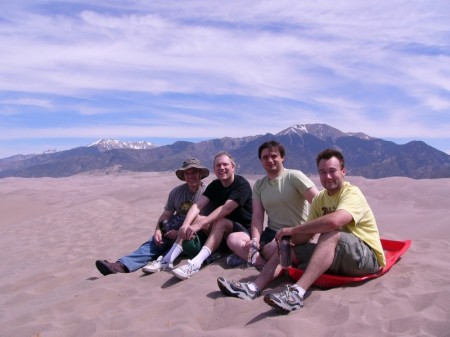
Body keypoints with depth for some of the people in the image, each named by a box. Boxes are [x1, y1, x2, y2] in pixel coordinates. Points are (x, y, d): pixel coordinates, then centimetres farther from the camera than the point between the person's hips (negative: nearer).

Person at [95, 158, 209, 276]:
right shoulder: (176, 192, 7)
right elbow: (165, 215, 6)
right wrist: (158, 230, -14)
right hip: (176, 233, 4)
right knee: (155, 241, -21)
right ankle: (122, 265, -32)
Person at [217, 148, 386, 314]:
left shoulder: (352, 193, -15)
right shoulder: (319, 199, 8)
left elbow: (334, 221, -37)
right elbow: (305, 237, 0)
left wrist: (293, 229, -29)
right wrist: (291, 238, -22)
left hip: (368, 257, -7)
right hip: (337, 256, 7)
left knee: (331, 233, -35)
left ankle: (297, 293, -44)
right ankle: (253, 288, -19)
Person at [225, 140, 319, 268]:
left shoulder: (294, 176, -9)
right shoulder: (259, 185, 8)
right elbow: (257, 217, 1)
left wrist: (309, 233, -21)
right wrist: (255, 240, -17)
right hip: (271, 233, 6)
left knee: (269, 250, -36)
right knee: (233, 239, -11)